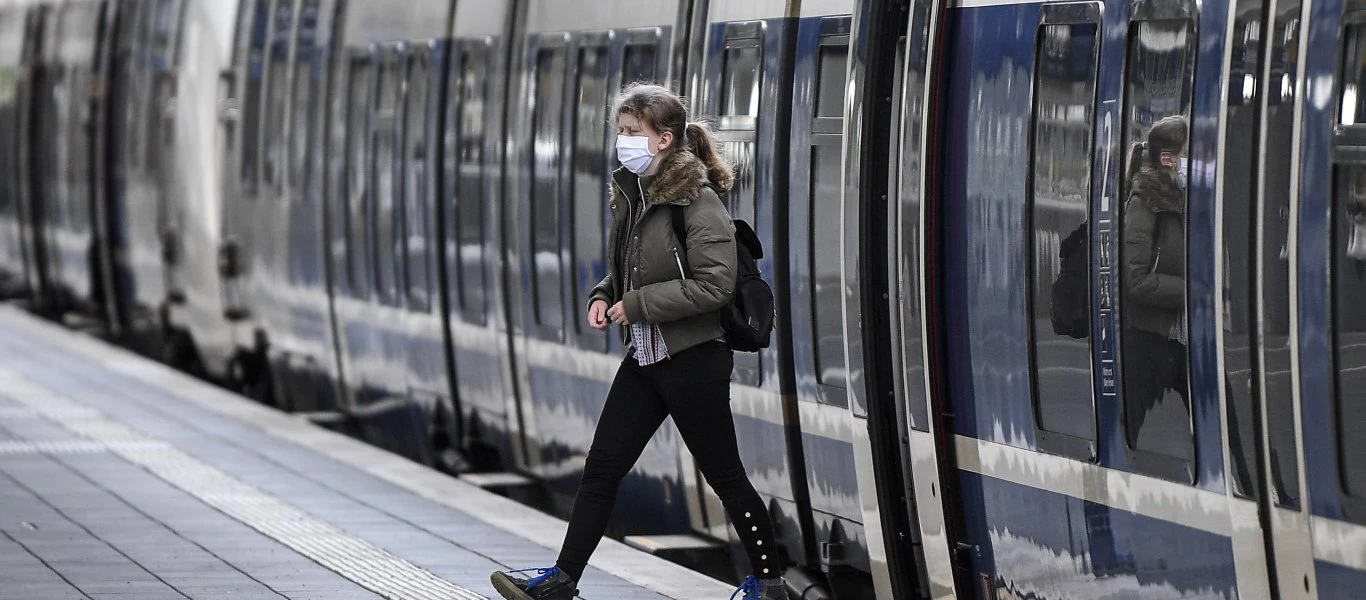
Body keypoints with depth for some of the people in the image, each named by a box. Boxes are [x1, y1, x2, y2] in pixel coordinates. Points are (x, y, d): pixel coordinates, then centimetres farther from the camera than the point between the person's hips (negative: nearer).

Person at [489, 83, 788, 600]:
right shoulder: (632, 194, 8)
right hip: (644, 358, 8)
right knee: (601, 467, 5)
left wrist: (637, 305, -19)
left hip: (693, 360, -8)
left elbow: (715, 284, -23)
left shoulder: (696, 200, -17)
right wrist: (604, 295, 2)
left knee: (725, 476, 3)